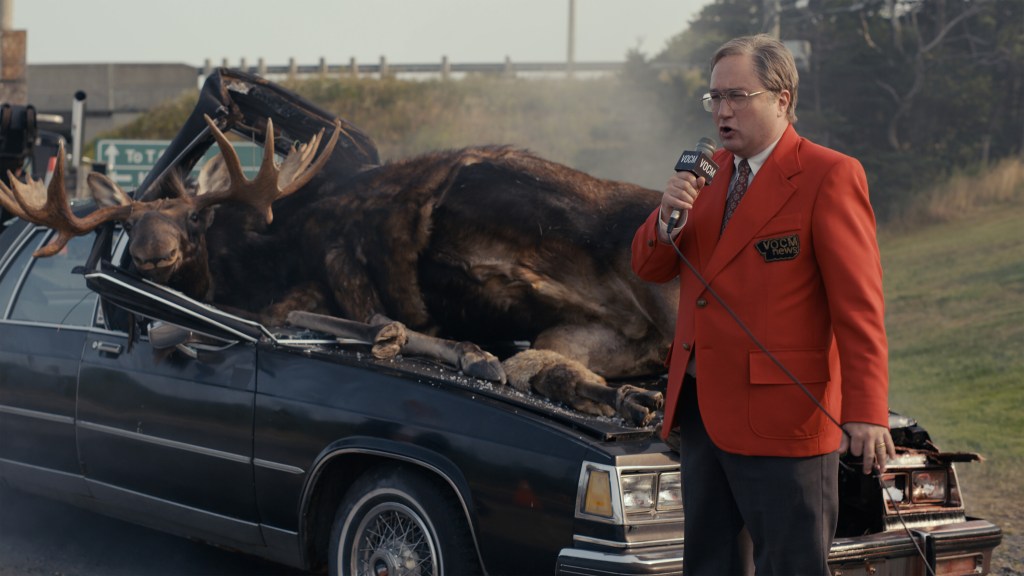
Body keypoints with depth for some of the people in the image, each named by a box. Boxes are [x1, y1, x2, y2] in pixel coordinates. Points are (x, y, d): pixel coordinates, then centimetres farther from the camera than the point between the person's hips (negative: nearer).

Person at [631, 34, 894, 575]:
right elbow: (649, 267, 13)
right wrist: (667, 219, -9)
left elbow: (859, 304, -15)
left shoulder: (830, 176, -9)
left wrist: (865, 413, -22)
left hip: (780, 416, -7)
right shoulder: (710, 171, 13)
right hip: (702, 407, 8)